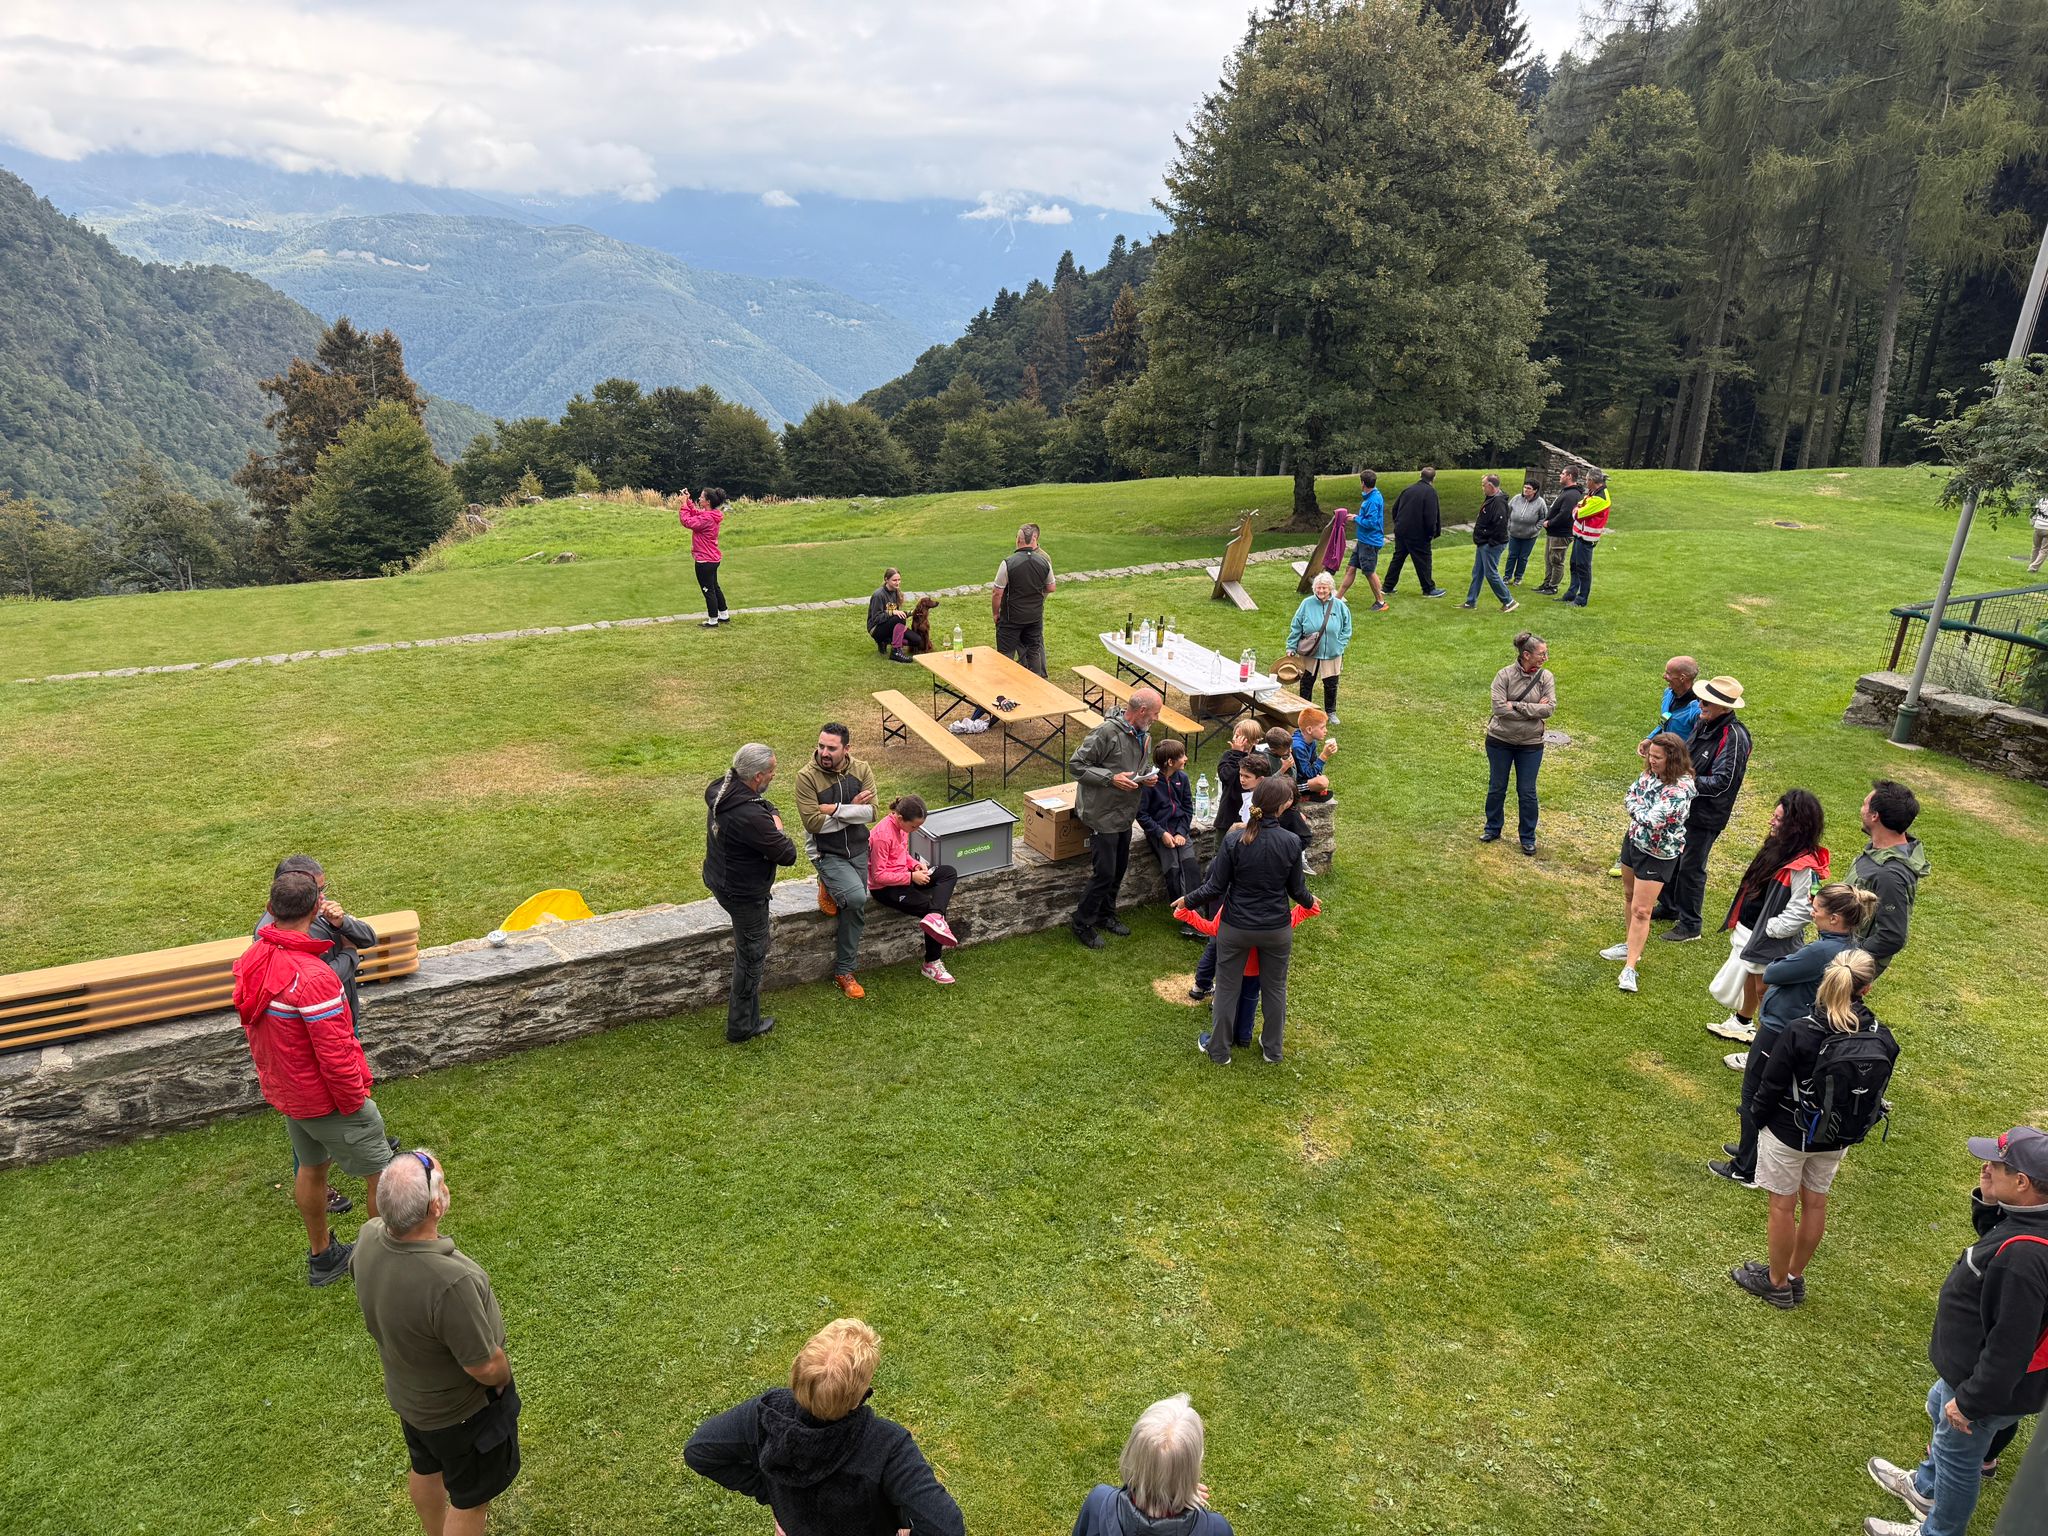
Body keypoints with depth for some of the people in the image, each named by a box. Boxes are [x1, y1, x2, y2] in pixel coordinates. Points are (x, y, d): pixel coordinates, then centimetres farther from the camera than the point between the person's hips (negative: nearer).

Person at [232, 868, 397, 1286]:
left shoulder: (253, 959, -6)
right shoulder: (313, 977, -33)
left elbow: (255, 1028, 8)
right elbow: (335, 1055, -28)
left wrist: (274, 1076, 20)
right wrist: (355, 1102, -14)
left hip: (282, 1091, 8)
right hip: (325, 1100, -8)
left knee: (311, 1167, 25)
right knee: (382, 1172, 8)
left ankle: (322, 1256, 41)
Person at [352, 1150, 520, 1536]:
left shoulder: (369, 1237, -23)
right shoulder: (449, 1283, -45)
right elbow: (485, 1366, -29)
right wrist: (504, 1380, -8)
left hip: (405, 1390, 7)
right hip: (460, 1410, -7)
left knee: (426, 1469, 34)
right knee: (470, 1497, 20)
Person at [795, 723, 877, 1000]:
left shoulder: (861, 770, -6)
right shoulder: (807, 776, -17)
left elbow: (871, 813, -14)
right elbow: (813, 822, -22)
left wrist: (835, 809, -22)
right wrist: (852, 811, -16)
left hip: (858, 850, 5)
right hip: (827, 853, -4)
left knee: (855, 912, 6)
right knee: (856, 897, -28)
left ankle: (844, 972, 23)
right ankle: (829, 888, 6)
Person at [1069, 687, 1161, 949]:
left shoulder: (1144, 735, 5)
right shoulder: (1107, 732, -23)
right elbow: (1076, 764, -20)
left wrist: (1148, 776, 0)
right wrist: (1111, 778, -26)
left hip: (1125, 814, 9)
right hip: (1103, 814, -9)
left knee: (1119, 869, 19)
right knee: (1105, 873, -4)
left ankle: (1106, 914, 39)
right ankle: (1081, 922, 13)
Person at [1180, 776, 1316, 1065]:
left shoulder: (1234, 840, -18)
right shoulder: (1291, 842, -15)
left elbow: (1215, 887, -13)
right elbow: (1297, 889, -4)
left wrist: (1188, 900, 5)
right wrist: (1309, 902, 19)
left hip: (1236, 928, -1)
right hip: (1277, 930, 1)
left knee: (1227, 989, 15)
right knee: (1275, 988, 22)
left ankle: (1219, 1050, 29)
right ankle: (1272, 1049, 37)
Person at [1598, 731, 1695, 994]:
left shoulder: (1680, 789, -30)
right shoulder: (1650, 773, -4)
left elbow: (1651, 819, -33)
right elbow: (1629, 796, 1)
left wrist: (1636, 806, -16)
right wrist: (1643, 811, -17)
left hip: (1658, 854, -8)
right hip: (1633, 840, 9)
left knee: (1640, 911, -6)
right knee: (1629, 896, 23)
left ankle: (1630, 968, -1)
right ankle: (1631, 945, 43)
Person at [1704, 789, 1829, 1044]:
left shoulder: (1804, 868, -29)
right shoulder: (1778, 845, -1)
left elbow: (1800, 911, -27)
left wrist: (1768, 930, -19)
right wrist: (1738, 922, 12)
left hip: (1771, 942, -9)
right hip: (1749, 928, 9)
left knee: (1764, 989, 6)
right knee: (1749, 979, 27)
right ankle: (1742, 1023, 48)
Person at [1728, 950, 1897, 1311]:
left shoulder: (1800, 1033, -27)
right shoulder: (1881, 1040, -13)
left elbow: (1771, 1087, -17)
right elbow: (1876, 1094, 0)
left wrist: (1757, 1118, 2)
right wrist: (1852, 1129, 15)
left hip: (1788, 1134, -5)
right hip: (1837, 1139, 5)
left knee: (1783, 1205, 12)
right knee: (1815, 1203, 21)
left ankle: (1777, 1282, 27)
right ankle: (1795, 1277, 37)